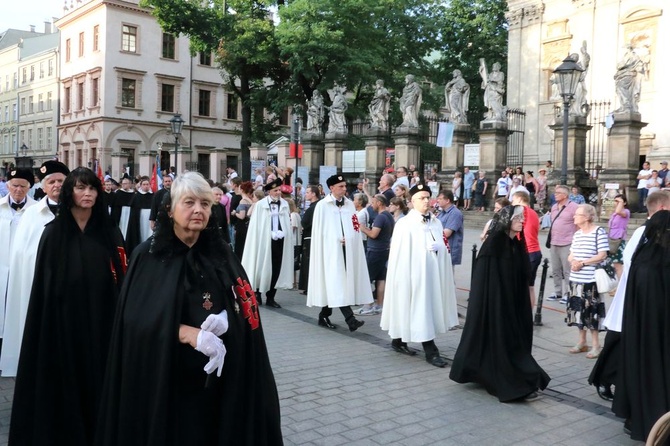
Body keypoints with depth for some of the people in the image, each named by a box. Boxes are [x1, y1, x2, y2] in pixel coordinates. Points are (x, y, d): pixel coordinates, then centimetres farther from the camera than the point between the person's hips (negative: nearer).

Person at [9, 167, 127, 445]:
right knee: (66, 381, 7)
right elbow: (44, 283, 0)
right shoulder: (54, 233, 1)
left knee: (98, 379, 8)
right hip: (64, 319, -1)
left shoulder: (109, 232, 4)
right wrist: (49, 319, -3)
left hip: (101, 319, 1)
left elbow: (122, 279, 1)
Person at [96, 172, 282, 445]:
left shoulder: (221, 253, 4)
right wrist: (190, 334, -21)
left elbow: (245, 304, 3)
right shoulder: (149, 255, -6)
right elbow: (137, 318, -12)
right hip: (164, 376, -3)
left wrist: (224, 320, -18)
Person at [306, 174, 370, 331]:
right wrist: (337, 240, -9)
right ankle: (350, 319, -17)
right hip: (331, 249, -5)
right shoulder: (322, 206, -2)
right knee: (336, 283, -12)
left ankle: (324, 316, 21)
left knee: (332, 284, 9)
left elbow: (354, 227, 12)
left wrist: (347, 240, -1)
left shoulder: (350, 204, 10)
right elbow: (319, 231, -3)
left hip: (347, 249, 5)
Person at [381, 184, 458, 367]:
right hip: (414, 274, -7)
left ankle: (398, 341, 27)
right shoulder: (405, 224, -9)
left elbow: (442, 249, 18)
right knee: (420, 311, -6)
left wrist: (439, 247, 0)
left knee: (429, 309, 13)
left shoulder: (436, 223, 9)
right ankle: (431, 351, 0)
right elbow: (401, 254, -12)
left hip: (431, 274, 7)